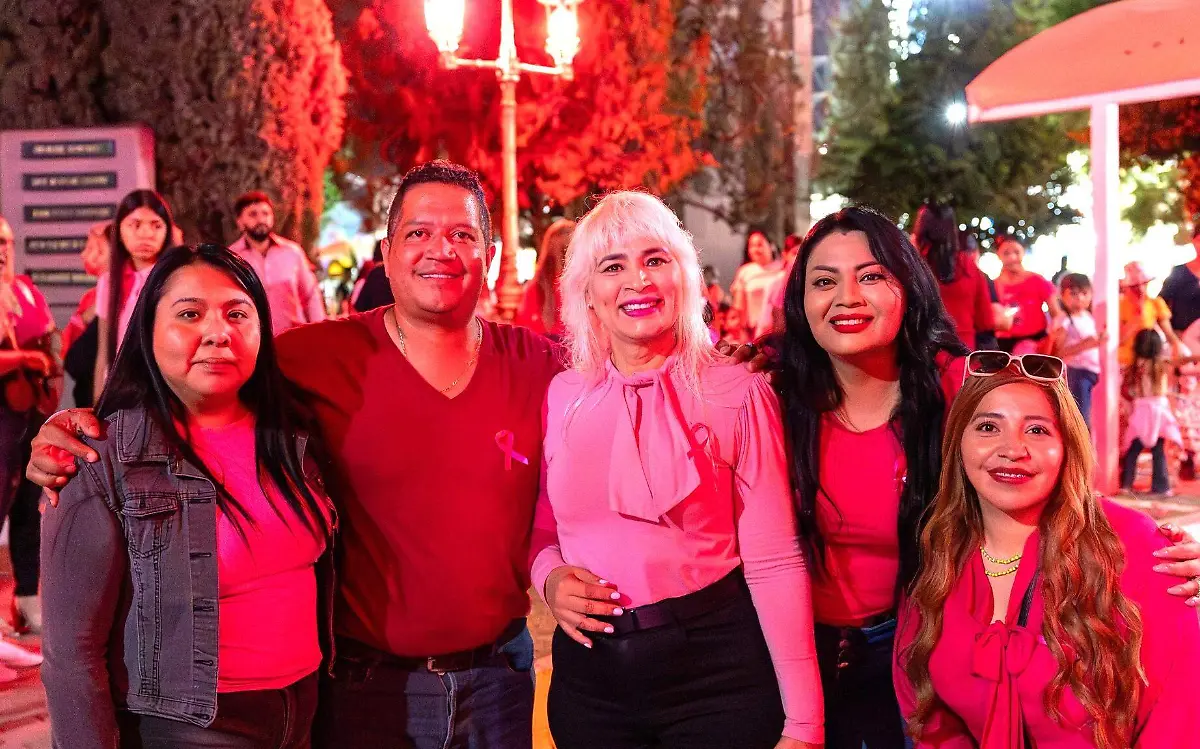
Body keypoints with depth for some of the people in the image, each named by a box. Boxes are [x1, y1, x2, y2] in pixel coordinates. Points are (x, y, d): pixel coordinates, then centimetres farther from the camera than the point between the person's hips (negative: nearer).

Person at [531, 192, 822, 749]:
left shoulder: (738, 395, -8)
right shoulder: (560, 397, 2)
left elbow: (774, 561, -10)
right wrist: (550, 579, -9)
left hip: (717, 667, -3)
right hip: (589, 672, 4)